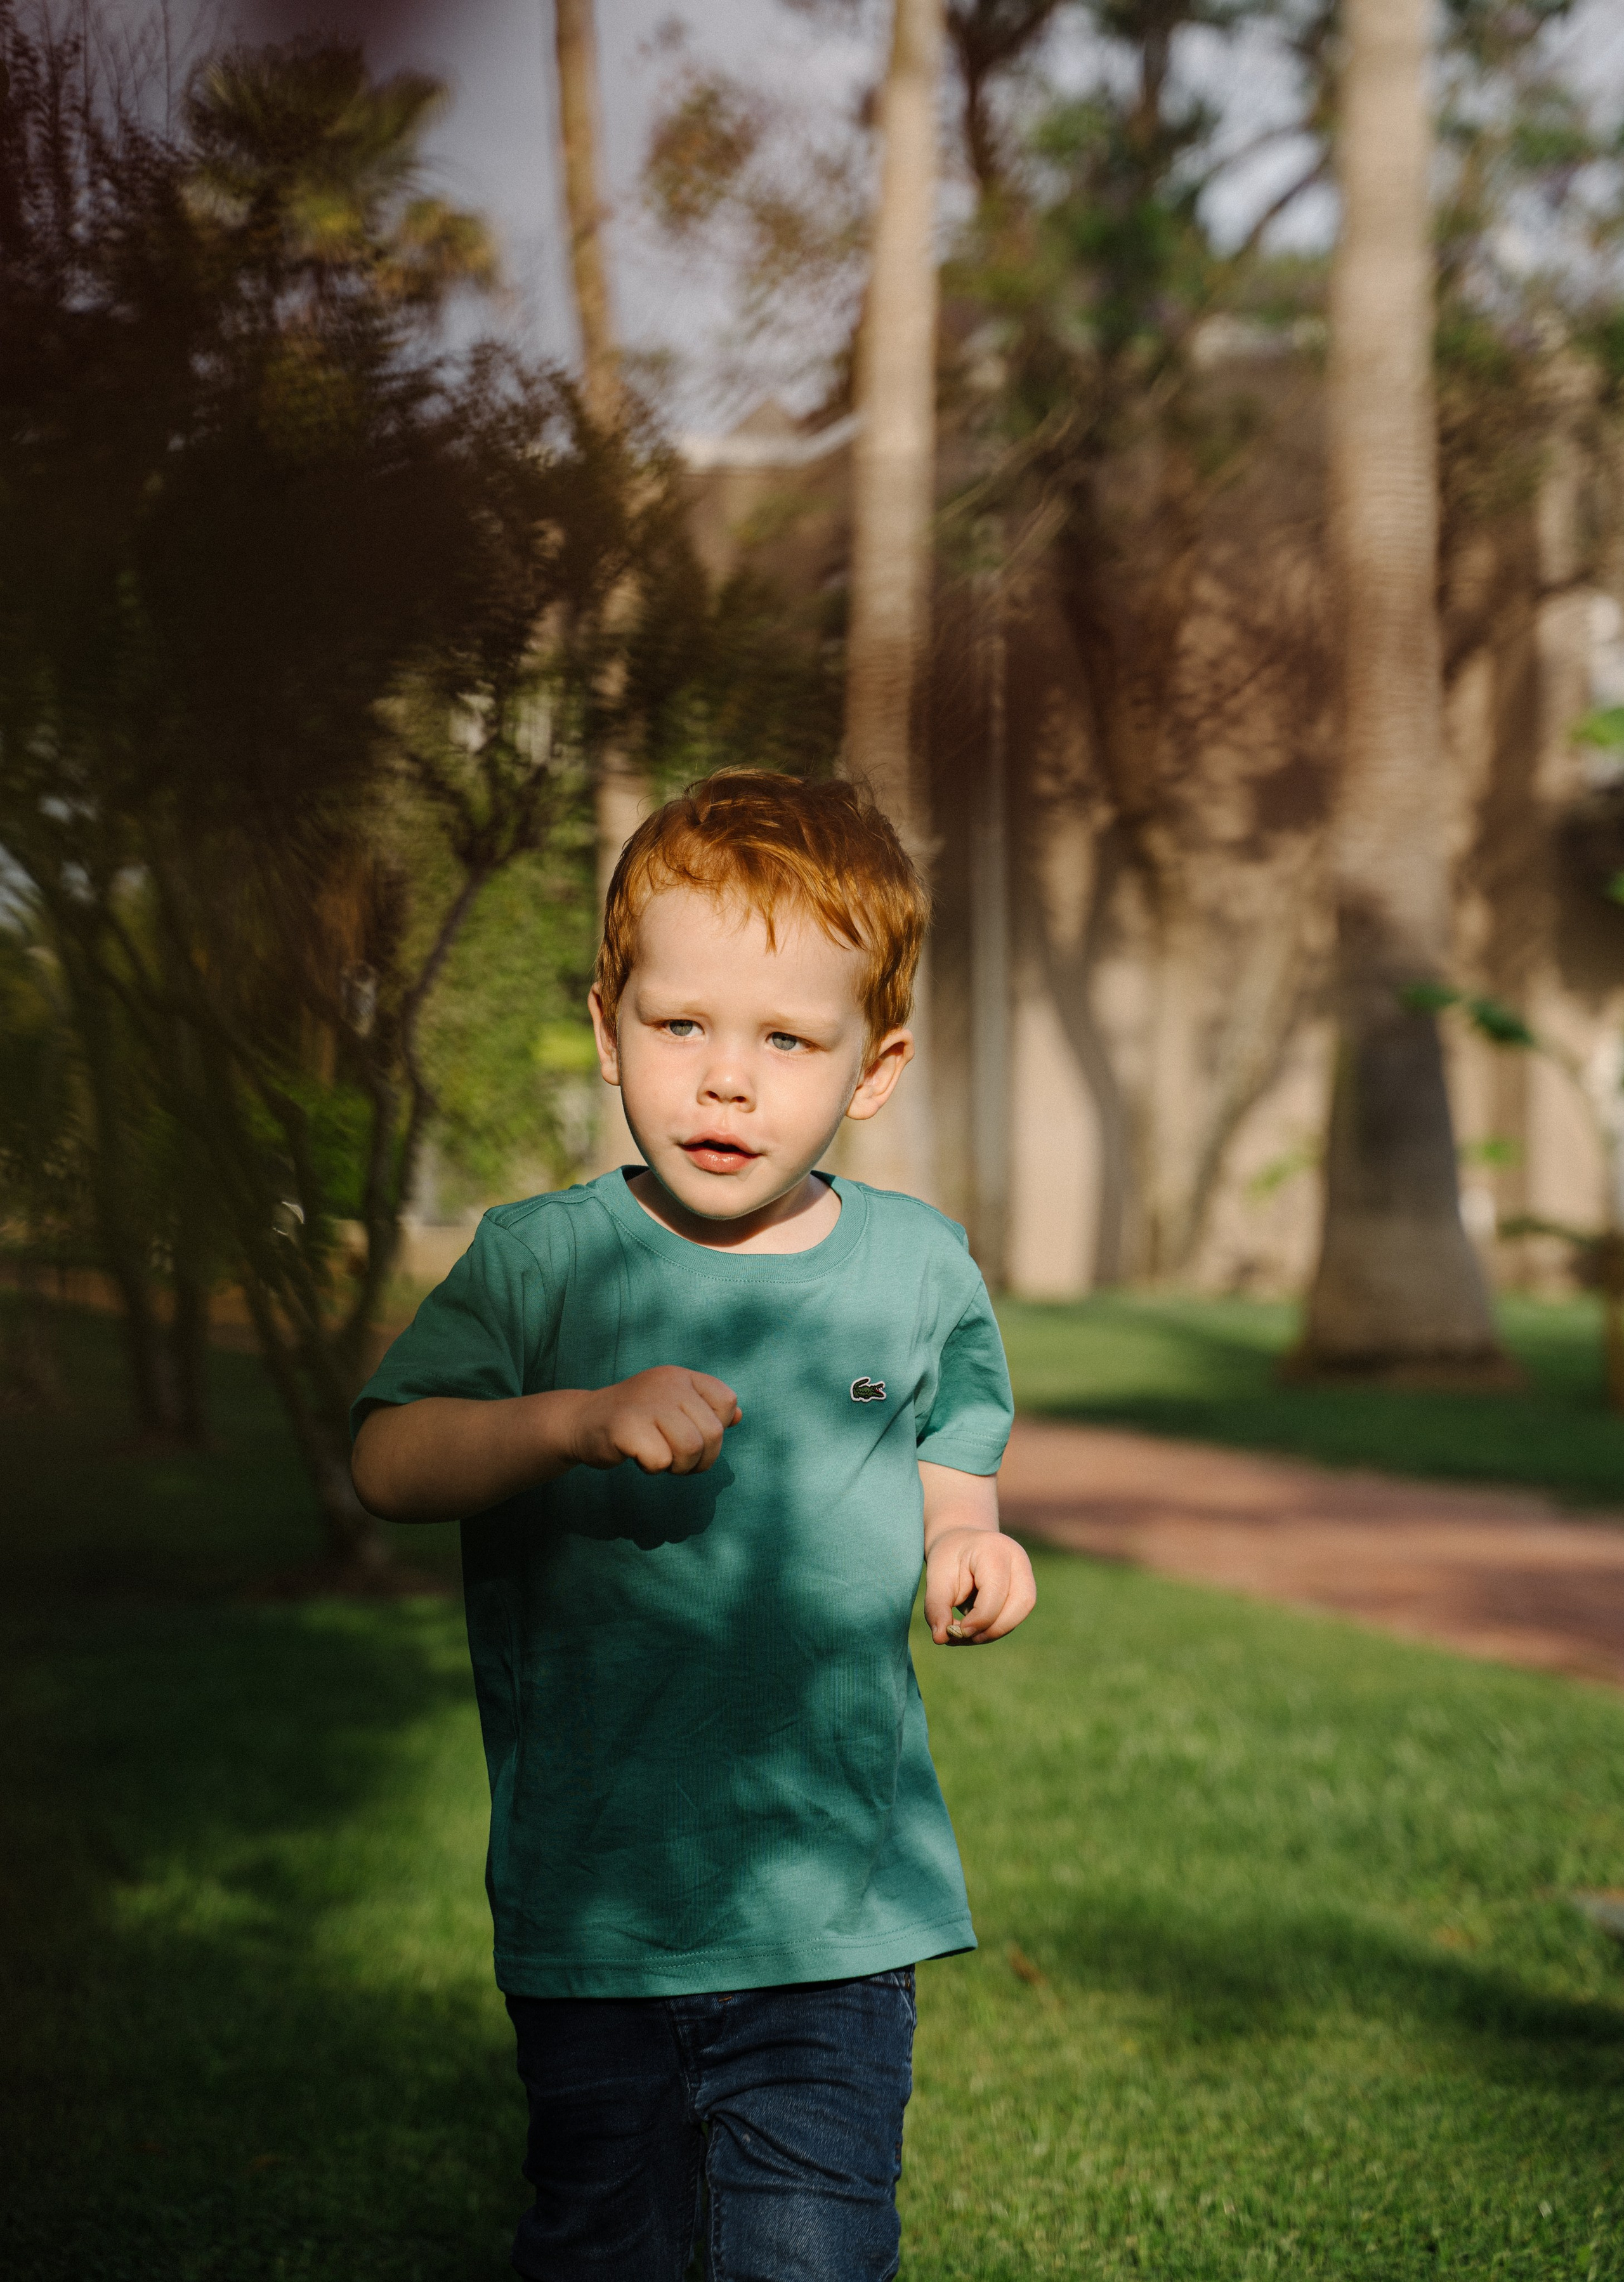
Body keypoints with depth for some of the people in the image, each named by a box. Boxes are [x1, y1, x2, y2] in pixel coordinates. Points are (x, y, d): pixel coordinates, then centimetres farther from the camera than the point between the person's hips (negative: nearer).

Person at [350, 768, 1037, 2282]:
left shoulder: (918, 1272, 3)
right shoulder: (544, 1262, -4)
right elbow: (388, 1460, -14)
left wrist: (971, 1558, -4)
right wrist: (580, 1417, -29)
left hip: (839, 1908, 1)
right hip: (594, 1902, -1)